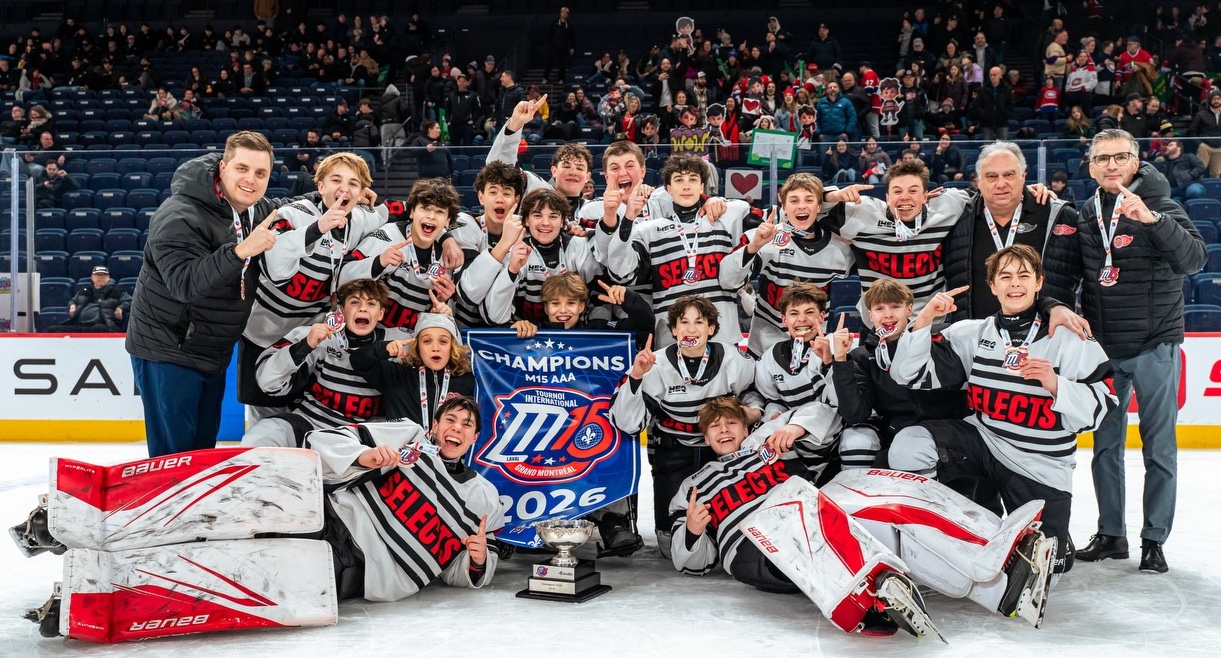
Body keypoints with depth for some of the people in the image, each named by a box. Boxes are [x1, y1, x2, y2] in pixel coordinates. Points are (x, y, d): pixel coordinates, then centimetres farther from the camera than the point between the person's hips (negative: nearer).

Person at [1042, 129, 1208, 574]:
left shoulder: (1162, 207, -8)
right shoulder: (1083, 216, 5)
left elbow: (1194, 259, -24)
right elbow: (1061, 275, 7)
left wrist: (1152, 219, -38)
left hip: (1155, 347, -4)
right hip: (1103, 349, 4)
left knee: (1159, 449, 4)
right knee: (1105, 446, 11)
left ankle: (1154, 540, 15)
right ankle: (1111, 534, 23)